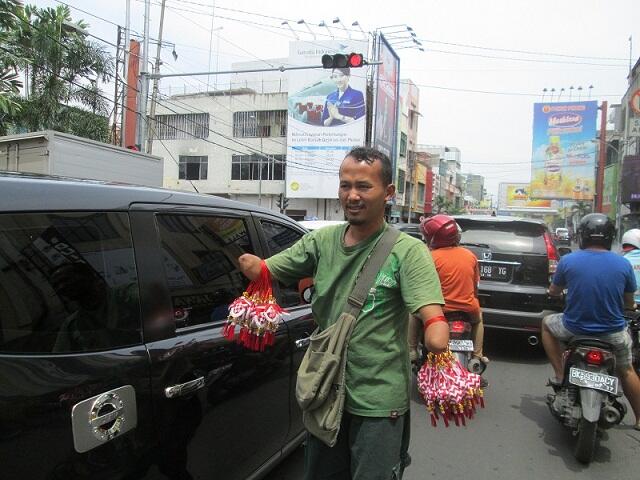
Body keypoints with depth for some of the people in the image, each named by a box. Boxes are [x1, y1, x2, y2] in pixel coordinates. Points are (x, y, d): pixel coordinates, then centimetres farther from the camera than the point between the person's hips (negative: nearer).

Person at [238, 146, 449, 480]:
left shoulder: (407, 251, -13)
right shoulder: (321, 241, 2)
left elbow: (432, 317, -24)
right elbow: (265, 271, 1)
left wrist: (439, 346, -46)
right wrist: (250, 264, -22)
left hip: (379, 402, -5)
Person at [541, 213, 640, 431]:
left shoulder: (567, 261, -11)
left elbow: (553, 291, 5)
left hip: (575, 328, -2)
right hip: (613, 333, 2)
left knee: (547, 323, 29)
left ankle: (559, 375, 22)